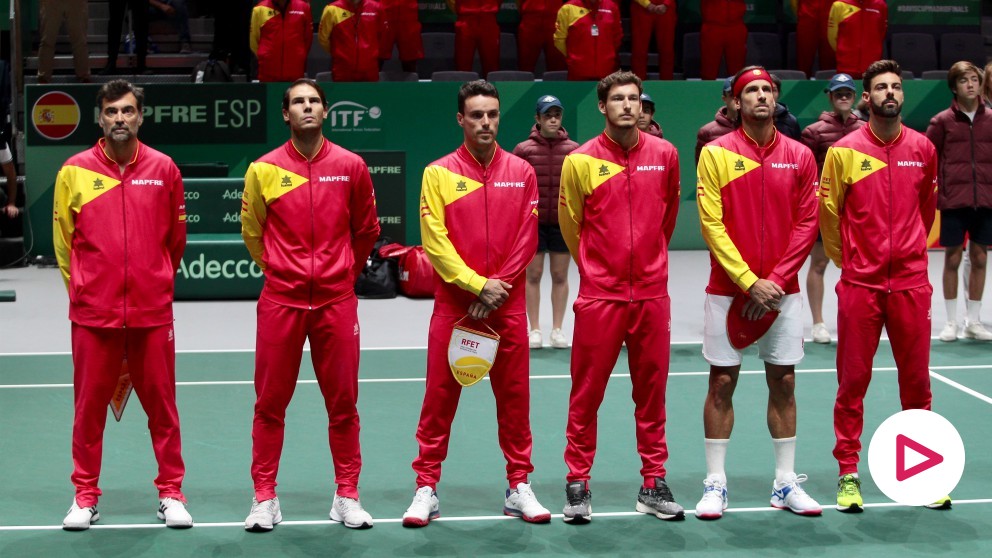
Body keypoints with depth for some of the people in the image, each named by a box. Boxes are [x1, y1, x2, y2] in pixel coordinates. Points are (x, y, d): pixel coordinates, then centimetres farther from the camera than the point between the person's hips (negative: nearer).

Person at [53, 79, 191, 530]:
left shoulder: (163, 169, 3)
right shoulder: (74, 171, 1)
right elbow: (64, 239, 8)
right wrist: (82, 287, 11)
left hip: (153, 311, 0)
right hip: (93, 312, 0)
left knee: (161, 404, 5)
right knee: (89, 405, 5)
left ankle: (171, 493, 16)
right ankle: (85, 496, 17)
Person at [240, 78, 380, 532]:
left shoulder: (350, 166, 2)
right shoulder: (264, 170, 0)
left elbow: (366, 230, 14)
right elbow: (252, 232, 12)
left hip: (336, 300, 1)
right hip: (281, 301, 0)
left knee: (342, 401, 5)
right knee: (270, 403, 4)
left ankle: (347, 496, 16)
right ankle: (264, 497, 14)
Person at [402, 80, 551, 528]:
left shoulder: (521, 172, 5)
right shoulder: (439, 173, 0)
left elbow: (526, 240, 2)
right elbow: (434, 241, -6)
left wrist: (497, 289, -7)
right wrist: (477, 284, -12)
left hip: (507, 305, 2)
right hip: (454, 304, -1)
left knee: (514, 396, 6)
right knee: (440, 395, 1)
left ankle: (519, 488, 16)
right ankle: (426, 488, 9)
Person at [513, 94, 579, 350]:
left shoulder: (573, 149, 2)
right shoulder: (523, 150, -1)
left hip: (563, 223, 1)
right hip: (533, 222, -1)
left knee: (560, 276, 6)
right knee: (533, 275, 3)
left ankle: (557, 330, 14)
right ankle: (534, 330, 10)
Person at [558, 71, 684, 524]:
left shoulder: (664, 154, 3)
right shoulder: (580, 161, -3)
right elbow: (571, 224, 9)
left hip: (652, 294, 2)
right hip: (600, 295, -2)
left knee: (652, 391, 8)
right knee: (587, 392, 2)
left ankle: (653, 485, 17)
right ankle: (578, 485, 12)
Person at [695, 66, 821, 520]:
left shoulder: (800, 156, 4)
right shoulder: (716, 154, -2)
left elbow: (807, 223, 2)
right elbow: (711, 223, -7)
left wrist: (776, 280, -10)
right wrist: (750, 282, -14)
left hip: (781, 291, 2)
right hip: (728, 291, -2)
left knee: (783, 383, 6)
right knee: (722, 383, 1)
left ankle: (786, 483, 15)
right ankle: (715, 484, 8)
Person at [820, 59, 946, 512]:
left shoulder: (923, 148, 5)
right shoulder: (844, 151, -4)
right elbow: (827, 211, 4)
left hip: (911, 283, 2)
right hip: (860, 284, -2)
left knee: (916, 381, 7)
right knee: (852, 381, 3)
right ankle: (848, 473, 12)